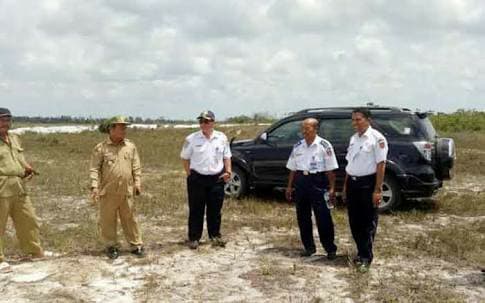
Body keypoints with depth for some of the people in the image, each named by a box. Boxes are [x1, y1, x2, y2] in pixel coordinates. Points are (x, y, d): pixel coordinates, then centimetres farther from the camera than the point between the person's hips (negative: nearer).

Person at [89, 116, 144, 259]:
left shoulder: (130, 146, 7)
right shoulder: (101, 148, -3)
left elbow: (136, 167, 10)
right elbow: (94, 169, -5)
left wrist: (137, 183, 2)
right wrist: (94, 186, -14)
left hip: (127, 191, 2)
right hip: (108, 192, -2)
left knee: (130, 219, 8)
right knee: (108, 220, 7)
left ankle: (136, 245, 17)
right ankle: (112, 246, 21)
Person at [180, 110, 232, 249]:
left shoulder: (222, 138, 4)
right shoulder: (192, 139, -2)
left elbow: (226, 157, 13)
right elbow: (185, 158, 5)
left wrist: (228, 171, -1)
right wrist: (189, 174, -4)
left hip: (217, 178, 2)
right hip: (197, 178, -2)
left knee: (215, 210, 10)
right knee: (196, 210, 3)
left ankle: (215, 236, 25)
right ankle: (194, 238, 14)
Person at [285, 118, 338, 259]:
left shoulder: (324, 145, -6)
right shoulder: (298, 146, 10)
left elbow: (330, 169, -7)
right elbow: (292, 168, 14)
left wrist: (332, 188, -11)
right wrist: (289, 186, 12)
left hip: (318, 182, -5)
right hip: (301, 181, 5)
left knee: (323, 218, -3)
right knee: (302, 217, 10)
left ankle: (330, 249, 8)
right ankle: (309, 246, 24)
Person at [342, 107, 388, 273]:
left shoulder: (376, 138, -11)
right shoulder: (353, 138, 12)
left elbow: (381, 165, -15)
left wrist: (377, 190, -18)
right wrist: (346, 185, 15)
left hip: (368, 183, -7)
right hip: (352, 183, 7)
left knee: (368, 222, 1)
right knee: (354, 221, 13)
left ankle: (366, 258, 10)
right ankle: (361, 252, 27)